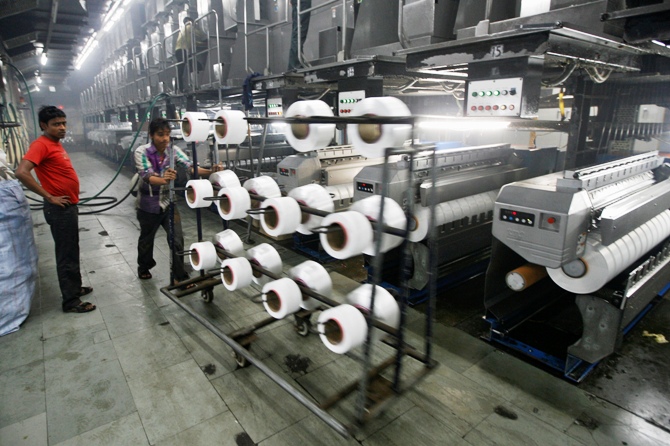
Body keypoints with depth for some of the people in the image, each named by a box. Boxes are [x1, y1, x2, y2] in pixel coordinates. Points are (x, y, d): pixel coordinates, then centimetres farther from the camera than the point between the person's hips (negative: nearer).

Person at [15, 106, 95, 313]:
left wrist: (72, 201, 16)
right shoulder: (41, 144, -16)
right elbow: (21, 172, -29)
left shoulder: (56, 144, 13)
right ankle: (71, 301, 8)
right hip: (60, 209, -9)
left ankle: (75, 287, 34)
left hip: (69, 206, 9)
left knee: (72, 252, 19)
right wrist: (49, 197, -23)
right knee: (67, 255, -2)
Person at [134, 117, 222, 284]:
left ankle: (180, 276, 16)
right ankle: (144, 267, 46)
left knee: (177, 239, 0)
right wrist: (164, 180, -56)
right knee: (146, 238, 19)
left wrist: (209, 171, -46)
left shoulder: (173, 150, -11)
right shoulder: (142, 152, -19)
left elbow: (190, 166, -26)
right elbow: (146, 176, -33)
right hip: (148, 204, -2)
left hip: (168, 201, 2)